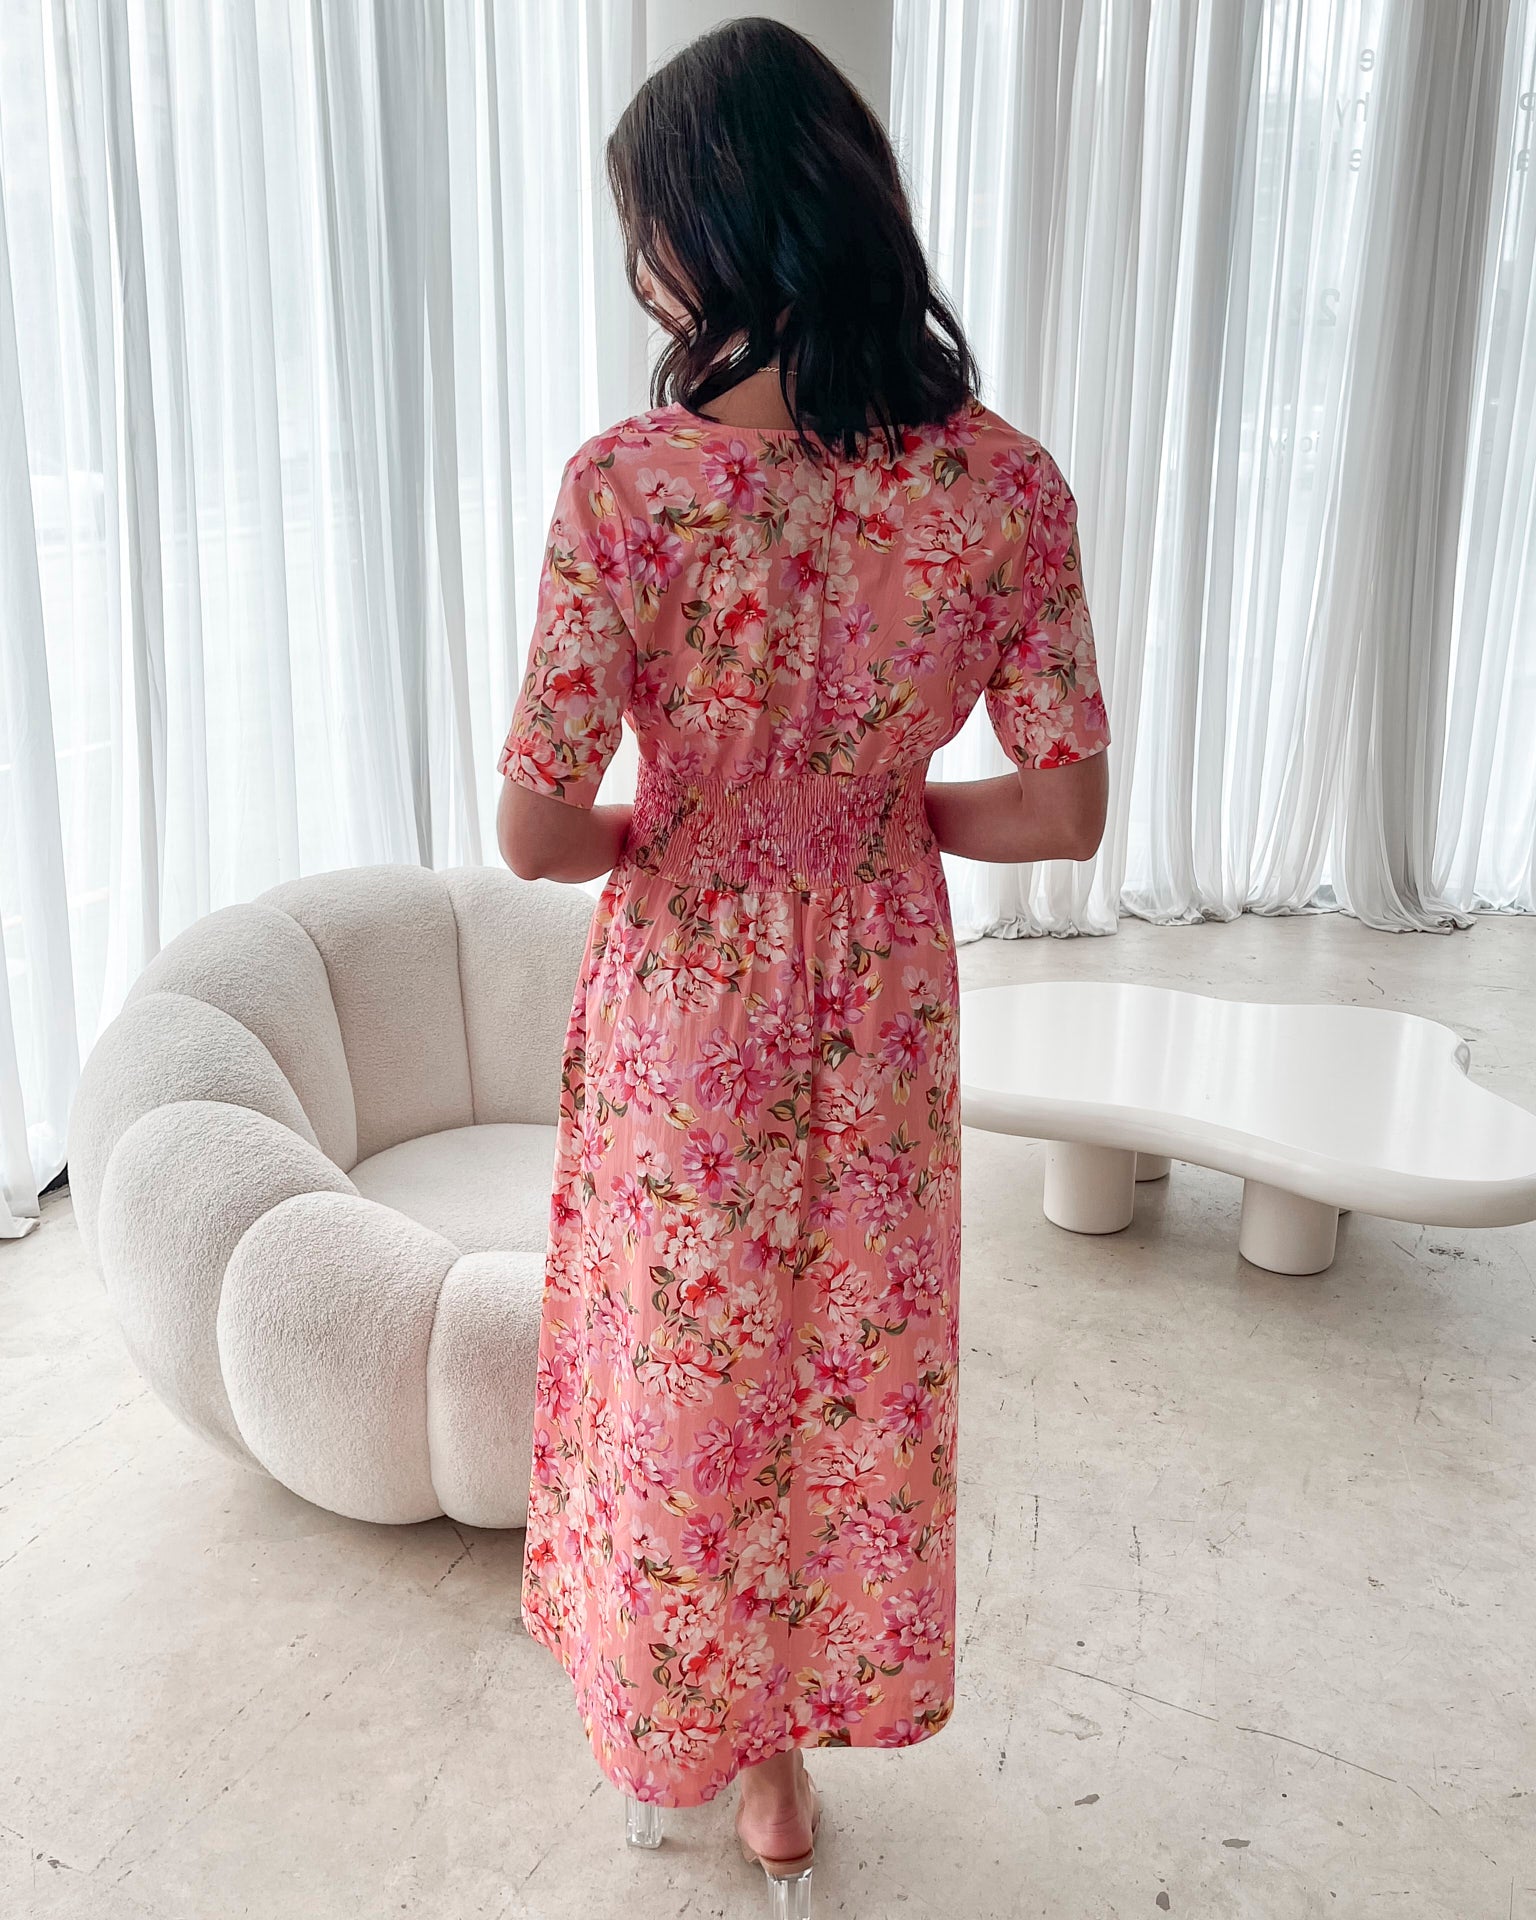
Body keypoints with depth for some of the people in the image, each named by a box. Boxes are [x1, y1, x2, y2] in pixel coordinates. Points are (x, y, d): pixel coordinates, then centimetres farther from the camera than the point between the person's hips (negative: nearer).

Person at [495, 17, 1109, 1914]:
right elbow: (1064, 814, -9)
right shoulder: (1009, 483, -13)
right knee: (859, 1373, 23)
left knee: (680, 1371, 21)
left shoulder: (629, 481, -23)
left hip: (687, 998, -3)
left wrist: (647, 829, 1)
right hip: (885, 997, 3)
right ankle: (785, 1762, 46)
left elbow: (536, 833, -21)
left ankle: (681, 1726, 46)